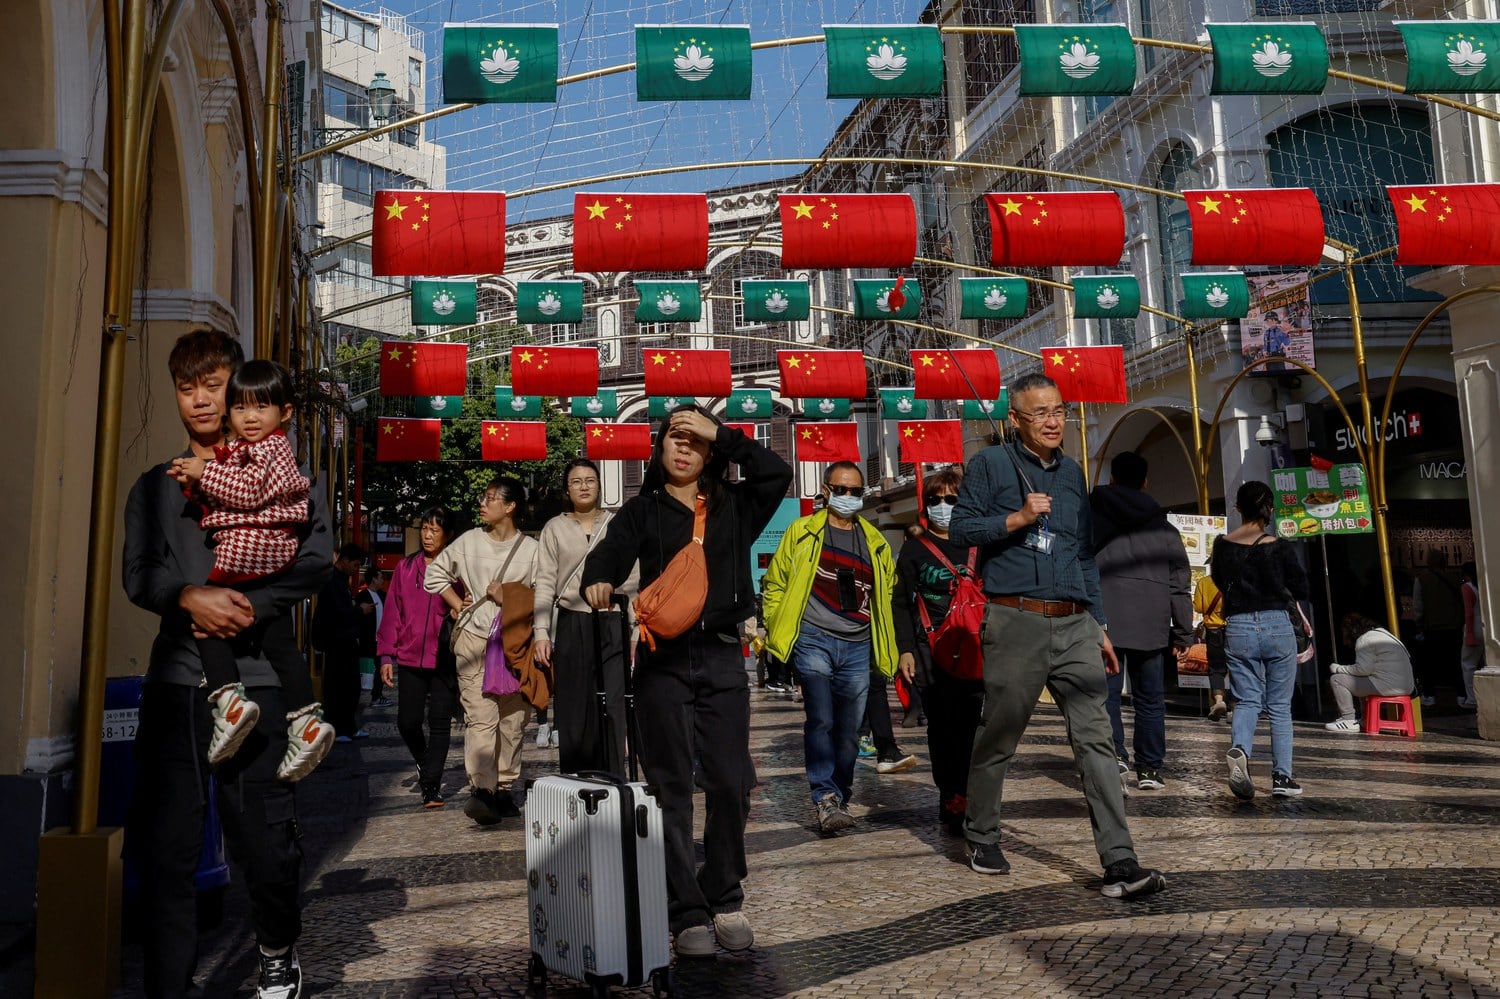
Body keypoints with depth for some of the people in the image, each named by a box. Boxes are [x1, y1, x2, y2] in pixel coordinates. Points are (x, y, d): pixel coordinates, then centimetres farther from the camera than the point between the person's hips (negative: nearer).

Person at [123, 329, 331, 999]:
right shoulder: (155, 487, 18)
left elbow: (315, 558, -3)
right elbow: (137, 573, 6)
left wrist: (249, 609, -15)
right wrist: (192, 598, -14)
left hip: (256, 680, -2)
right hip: (174, 682, 3)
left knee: (264, 838, 0)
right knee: (162, 846, 1)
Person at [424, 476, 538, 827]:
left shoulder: (531, 549, 2)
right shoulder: (469, 541, 7)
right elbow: (434, 573, 18)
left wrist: (509, 597, -10)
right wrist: (458, 604, 10)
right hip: (474, 638, 0)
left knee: (513, 718, 5)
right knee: (480, 716, -10)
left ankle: (504, 788, 16)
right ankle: (480, 789, -14)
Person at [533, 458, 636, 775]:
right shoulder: (555, 528, 8)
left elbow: (631, 580, 8)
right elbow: (544, 584, 4)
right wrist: (541, 633, -5)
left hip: (613, 625, 0)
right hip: (572, 626, 0)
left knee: (613, 707, -6)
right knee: (574, 710, 2)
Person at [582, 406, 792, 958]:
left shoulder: (734, 505, 11)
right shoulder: (642, 510, 7)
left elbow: (777, 473, -5)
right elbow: (607, 555, -9)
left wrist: (720, 433, -5)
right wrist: (598, 581, -31)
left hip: (722, 656, 1)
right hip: (664, 659, -1)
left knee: (730, 783, 2)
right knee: (671, 789, 2)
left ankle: (724, 901, 19)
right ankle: (688, 913, 10)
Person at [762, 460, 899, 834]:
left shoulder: (875, 541, 14)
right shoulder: (802, 531, 4)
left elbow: (888, 591, 21)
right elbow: (775, 583, 5)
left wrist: (886, 646, 14)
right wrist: (777, 629, -2)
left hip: (858, 648, 4)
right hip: (814, 640, -3)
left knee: (849, 730, 8)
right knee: (821, 720, -15)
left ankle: (840, 799, 22)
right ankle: (826, 798, -10)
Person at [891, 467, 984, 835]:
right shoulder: (915, 548, 7)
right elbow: (901, 603, 5)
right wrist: (905, 650, -4)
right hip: (931, 652, -1)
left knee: (969, 726, -2)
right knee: (942, 727, 0)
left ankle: (959, 802, 6)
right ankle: (950, 799, 6)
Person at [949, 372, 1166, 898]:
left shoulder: (1072, 473, 18)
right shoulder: (991, 463, 3)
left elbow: (1085, 557, 21)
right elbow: (961, 528, -4)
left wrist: (1100, 627, 19)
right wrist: (1018, 518, -15)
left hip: (1074, 624, 5)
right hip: (1015, 622, -4)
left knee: (1096, 739, -3)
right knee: (997, 738, 6)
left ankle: (1120, 863, -3)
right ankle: (982, 838, 26)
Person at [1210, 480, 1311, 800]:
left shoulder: (1222, 545, 1)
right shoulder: (1278, 546, -7)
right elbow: (1302, 590, 2)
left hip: (1238, 629, 2)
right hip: (1277, 626, -1)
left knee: (1247, 701, 6)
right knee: (1280, 707, 10)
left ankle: (1239, 750, -23)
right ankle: (1282, 777, 11)